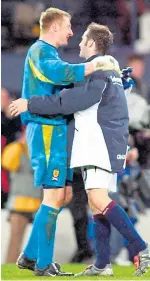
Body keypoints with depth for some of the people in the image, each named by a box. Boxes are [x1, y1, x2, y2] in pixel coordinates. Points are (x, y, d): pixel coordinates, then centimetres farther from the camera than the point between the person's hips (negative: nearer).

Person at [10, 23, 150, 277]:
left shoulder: (96, 72, -13)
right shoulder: (110, 70, 19)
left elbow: (70, 101, -23)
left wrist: (30, 104, -18)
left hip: (100, 143, -10)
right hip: (100, 144, 10)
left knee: (98, 199, -19)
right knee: (97, 202, 8)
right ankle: (102, 264, 7)